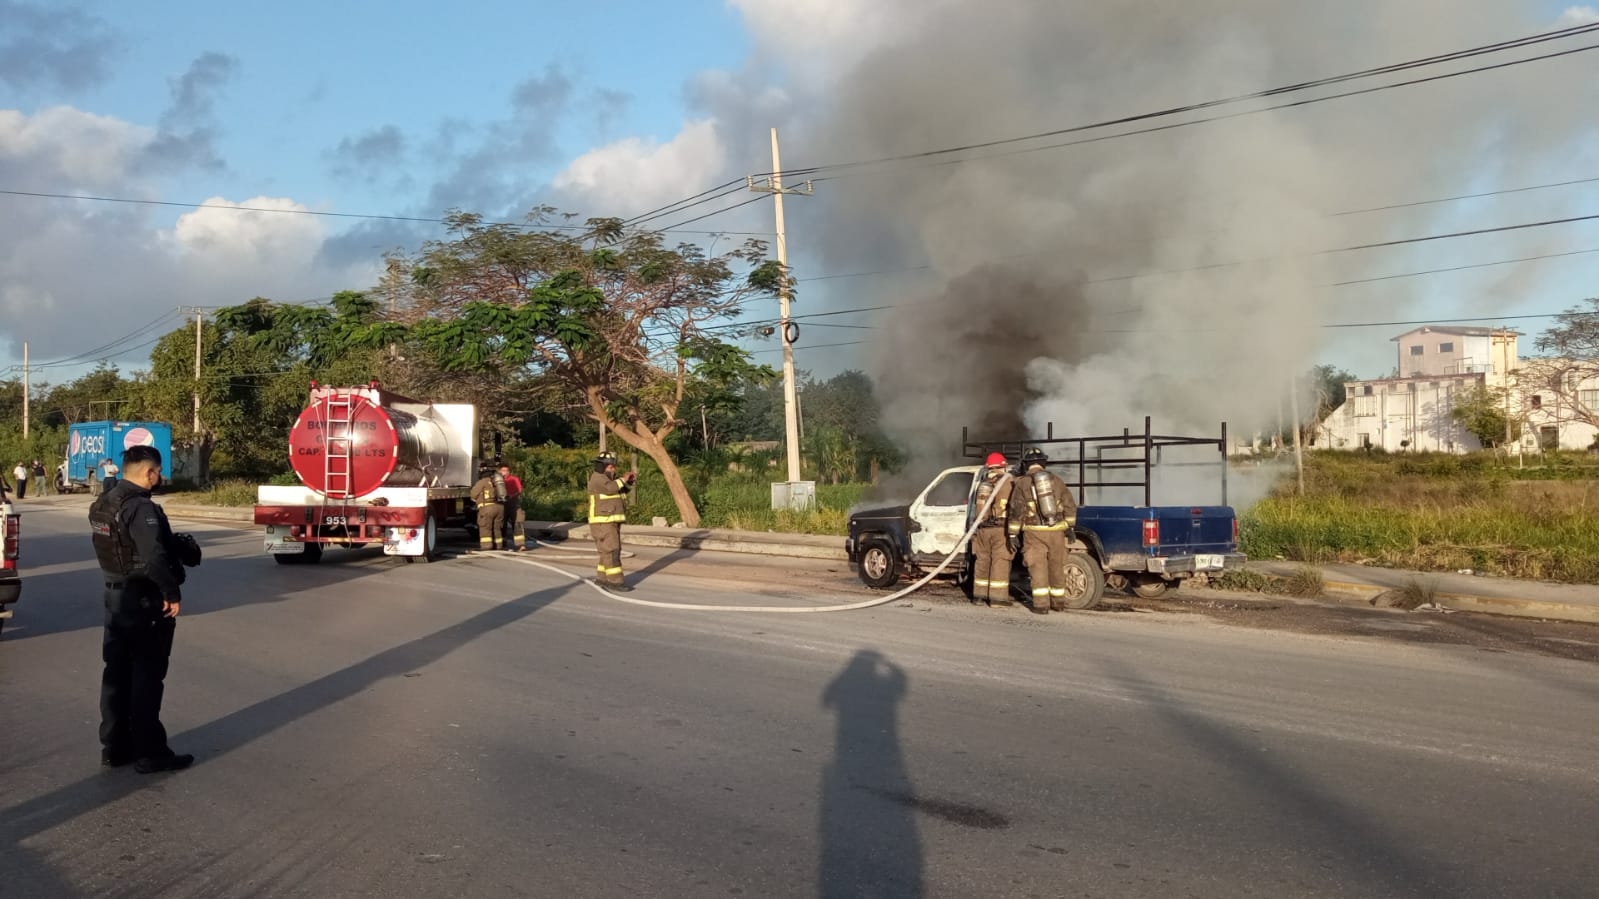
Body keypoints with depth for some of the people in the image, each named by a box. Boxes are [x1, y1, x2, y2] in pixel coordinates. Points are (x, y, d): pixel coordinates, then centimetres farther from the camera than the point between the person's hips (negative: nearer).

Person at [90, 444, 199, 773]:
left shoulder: (103, 504, 9)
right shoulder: (140, 508, -21)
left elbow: (120, 547, 10)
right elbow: (155, 557, -31)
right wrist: (172, 593, -20)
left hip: (115, 596, 9)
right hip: (145, 601, -9)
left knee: (117, 672, 15)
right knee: (147, 677, 0)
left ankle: (115, 746, 24)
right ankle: (149, 753, 7)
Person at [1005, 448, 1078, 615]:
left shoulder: (1022, 483, -3)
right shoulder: (1054, 479, 8)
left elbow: (1016, 510, -9)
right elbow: (1070, 505, 8)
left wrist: (1012, 535, -6)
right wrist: (1070, 525, 19)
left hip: (1034, 532, -3)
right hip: (1056, 531, 3)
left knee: (1038, 568, 0)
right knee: (1056, 567, 14)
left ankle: (1041, 605, -6)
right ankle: (1058, 602, 22)